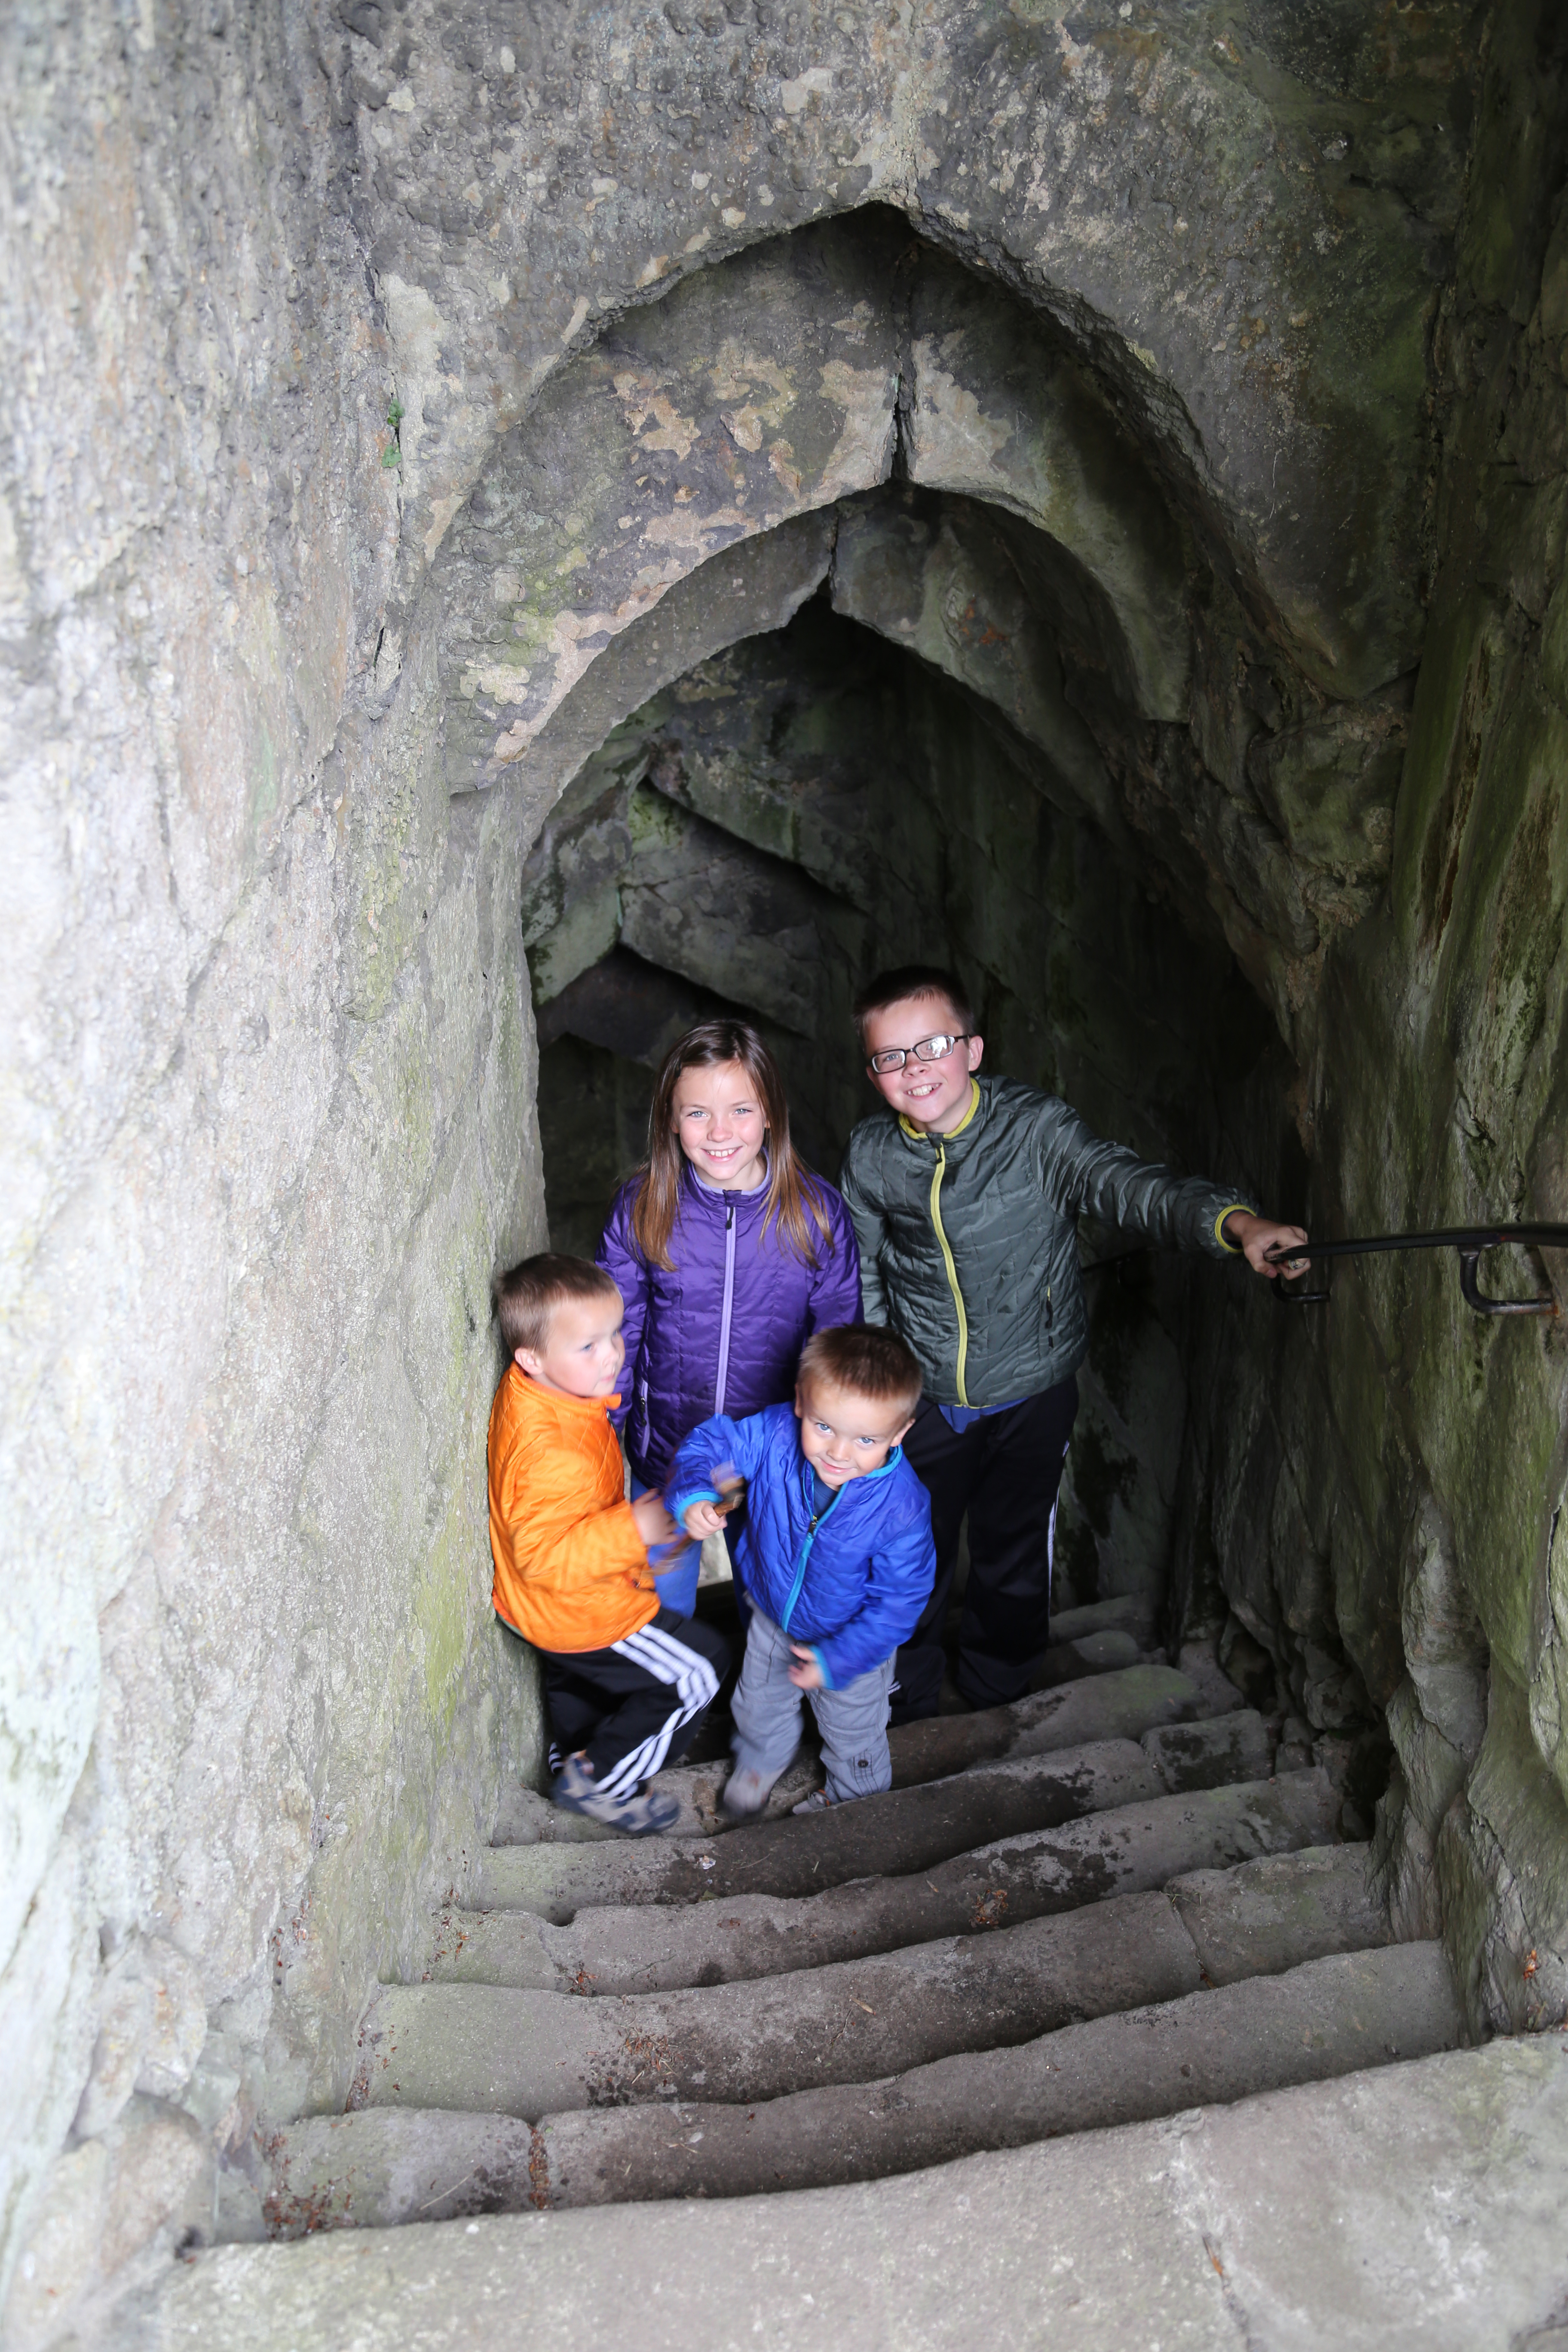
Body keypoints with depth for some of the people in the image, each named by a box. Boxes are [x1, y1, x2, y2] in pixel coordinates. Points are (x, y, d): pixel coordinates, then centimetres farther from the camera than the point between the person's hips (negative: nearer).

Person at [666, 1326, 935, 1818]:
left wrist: (837, 1659, -22)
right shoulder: (776, 1435, -33)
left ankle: (854, 1796, 61)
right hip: (772, 1615, 3)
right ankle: (762, 1758, 67)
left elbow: (897, 1602, -26)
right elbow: (712, 1444, -19)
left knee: (852, 1732, 28)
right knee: (759, 1703, 32)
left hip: (853, 1638, -3)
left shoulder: (901, 1507, -39)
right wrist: (693, 1495, -39)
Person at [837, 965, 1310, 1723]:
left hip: (1031, 1396, -1)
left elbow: (1122, 1183, -35)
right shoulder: (871, 1156, -9)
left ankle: (995, 1707, 46)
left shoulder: (1035, 1128, -19)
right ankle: (902, 1713, 42)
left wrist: (1232, 1221, -53)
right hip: (920, 1401, 1)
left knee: (1014, 1567, 16)